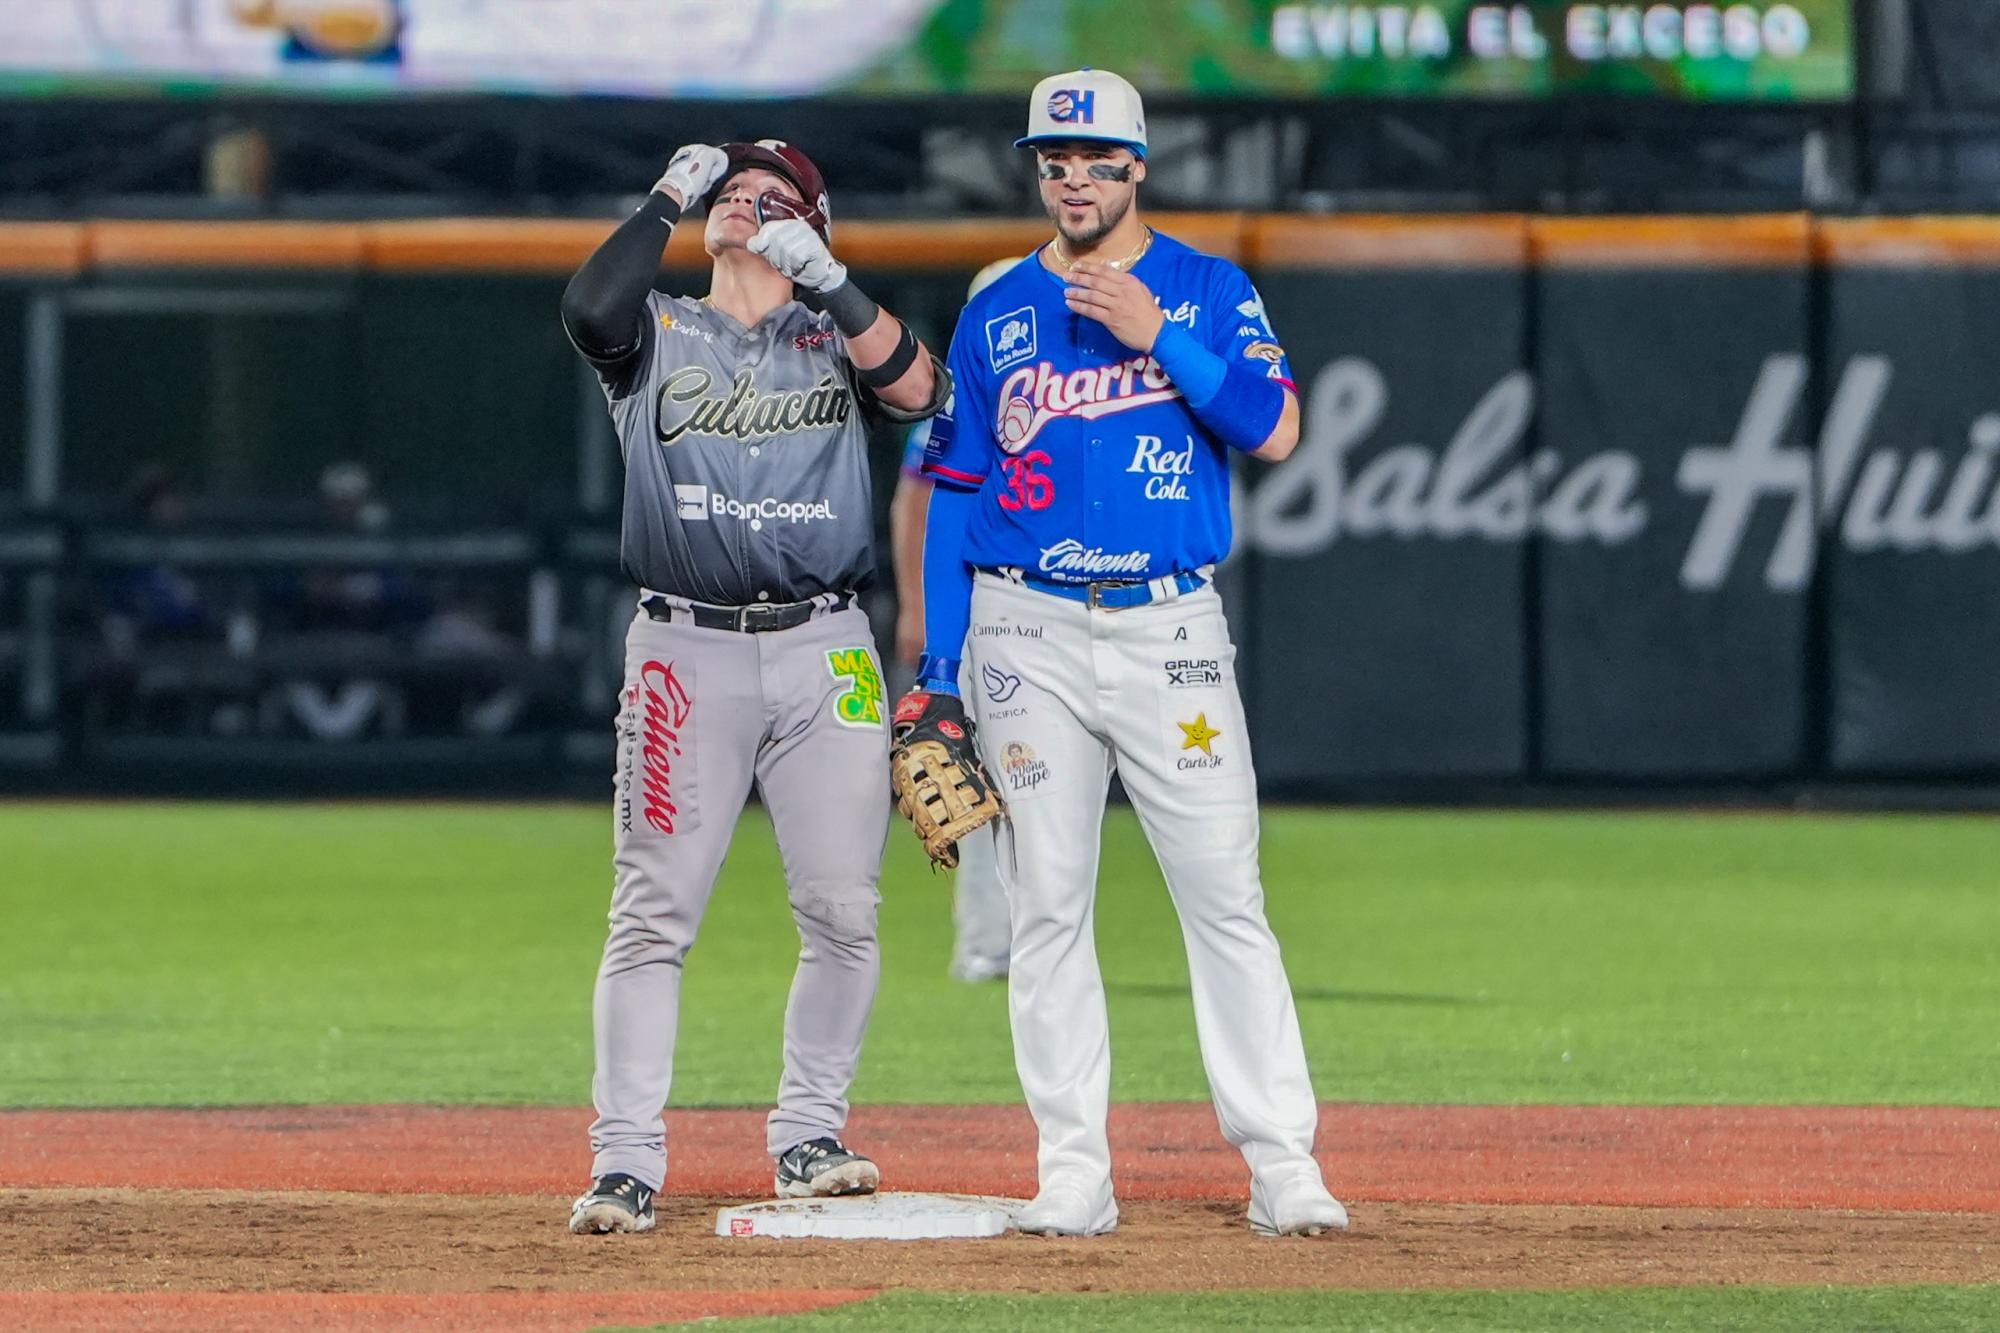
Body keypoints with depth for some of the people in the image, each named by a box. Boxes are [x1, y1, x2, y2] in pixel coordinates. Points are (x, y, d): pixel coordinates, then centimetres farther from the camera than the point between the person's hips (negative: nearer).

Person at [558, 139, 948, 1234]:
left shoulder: (835, 334, 12)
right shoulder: (657, 334, 11)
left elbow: (920, 392, -9)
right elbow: (590, 308, -12)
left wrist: (826, 278, -18)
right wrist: (669, 197, -4)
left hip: (823, 654, 1)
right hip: (686, 650, -1)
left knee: (841, 913, -1)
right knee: (654, 915, -6)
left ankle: (807, 1138, 12)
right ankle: (625, 1163, -6)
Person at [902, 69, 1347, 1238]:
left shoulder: (1209, 291, 4)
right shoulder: (995, 316, 10)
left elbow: (1276, 432, -10)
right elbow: (955, 494, 11)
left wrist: (1153, 332, -17)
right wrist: (937, 674, 6)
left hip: (1171, 628, -2)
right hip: (1031, 637, 2)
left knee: (1226, 899, -6)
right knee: (1048, 907, 1)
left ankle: (1283, 1165, -5)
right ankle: (1074, 1173, 5)